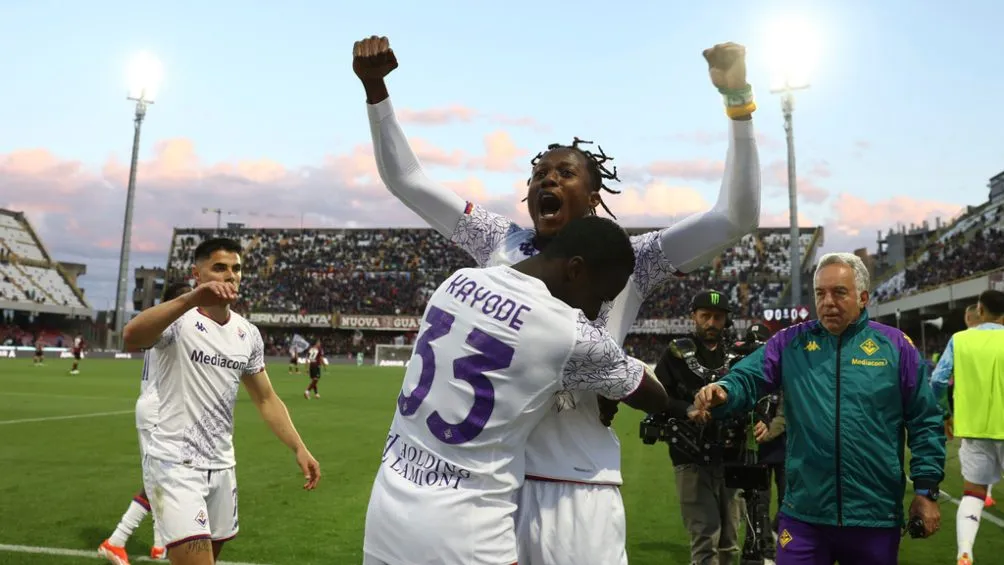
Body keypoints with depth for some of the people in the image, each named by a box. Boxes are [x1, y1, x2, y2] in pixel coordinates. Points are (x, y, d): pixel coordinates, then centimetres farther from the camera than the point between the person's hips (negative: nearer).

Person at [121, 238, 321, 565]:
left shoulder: (248, 334, 6)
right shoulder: (178, 320, -13)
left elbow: (266, 400, 13)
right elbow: (130, 338, -36)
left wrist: (299, 449, 4)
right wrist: (192, 299, -49)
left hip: (221, 465, 7)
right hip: (173, 463, -6)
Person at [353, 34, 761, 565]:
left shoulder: (625, 261, 0)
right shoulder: (500, 243, 8)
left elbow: (737, 217, -8)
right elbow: (405, 179, 10)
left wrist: (738, 98, -15)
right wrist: (375, 87, 0)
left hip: (576, 486, -2)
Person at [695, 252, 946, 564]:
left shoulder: (895, 346, 1)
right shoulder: (790, 342, 3)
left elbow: (925, 422, 4)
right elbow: (746, 379, -6)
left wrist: (926, 489, 1)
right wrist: (722, 392, -29)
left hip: (876, 517, 0)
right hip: (803, 514, 0)